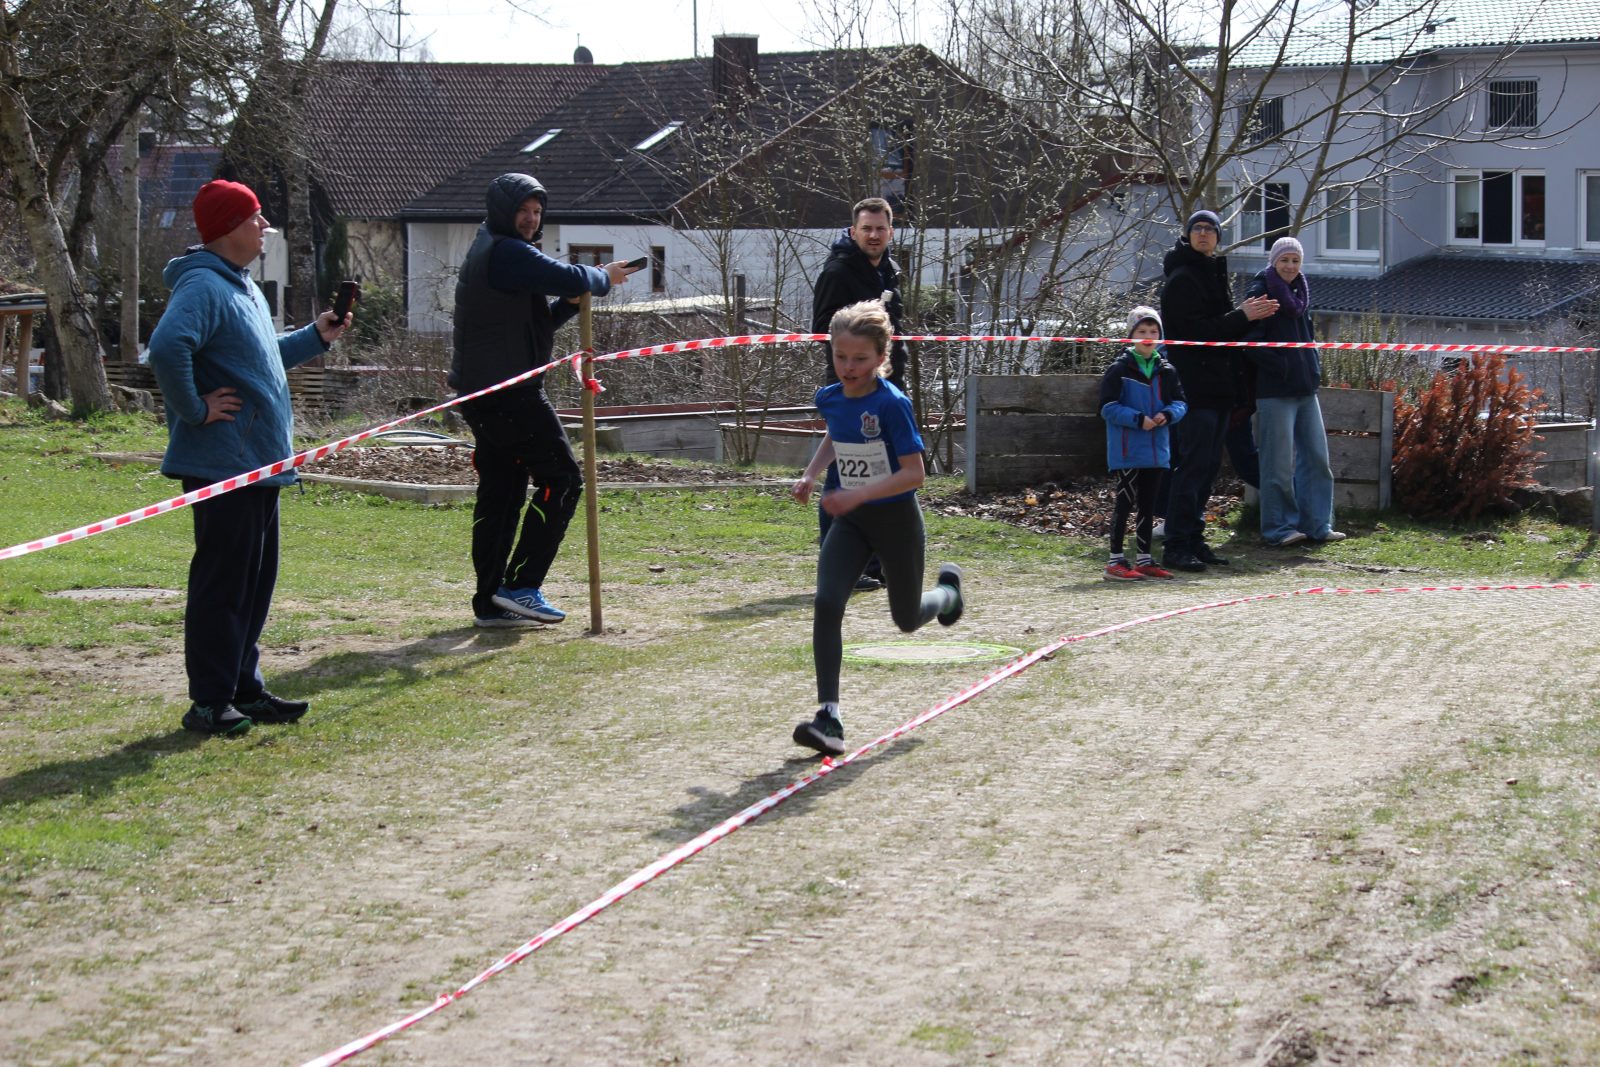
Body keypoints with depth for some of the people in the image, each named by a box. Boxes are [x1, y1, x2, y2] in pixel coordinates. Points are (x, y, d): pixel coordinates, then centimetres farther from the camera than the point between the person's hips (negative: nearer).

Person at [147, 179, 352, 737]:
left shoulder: (243, 287, 17)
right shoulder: (202, 286, -16)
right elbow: (167, 347, -32)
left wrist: (315, 337, 19)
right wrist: (195, 411, -24)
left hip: (260, 462, 10)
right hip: (222, 463, -10)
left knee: (256, 581, 14)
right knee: (222, 583, -5)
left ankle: (245, 689, 23)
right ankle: (209, 702, 1)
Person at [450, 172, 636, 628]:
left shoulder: (491, 253, 22)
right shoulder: (505, 252, -12)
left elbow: (533, 321, 23)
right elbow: (567, 278, -22)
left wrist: (571, 303, 5)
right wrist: (603, 278, -1)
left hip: (484, 393, 10)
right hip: (509, 390, -10)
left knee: (501, 492, 10)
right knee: (562, 477, -7)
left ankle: (491, 601, 10)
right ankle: (521, 585, -11)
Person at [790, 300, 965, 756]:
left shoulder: (892, 403, -21)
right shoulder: (829, 398, -3)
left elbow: (914, 472, -22)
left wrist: (859, 495, -30)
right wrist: (811, 475, 7)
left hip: (895, 518, -4)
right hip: (849, 521, 4)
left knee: (907, 618, 12)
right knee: (826, 604, -18)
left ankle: (948, 587, 49)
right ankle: (829, 718, -20)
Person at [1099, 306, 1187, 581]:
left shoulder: (1166, 370, 9)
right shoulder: (1119, 369, -7)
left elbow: (1180, 402, 11)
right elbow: (1108, 407, -11)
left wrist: (1168, 414, -11)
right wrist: (1137, 419, -20)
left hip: (1156, 450, 6)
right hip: (1127, 451, -6)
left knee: (1148, 504, 12)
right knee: (1125, 502, -5)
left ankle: (1144, 559, 20)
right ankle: (1115, 561, 0)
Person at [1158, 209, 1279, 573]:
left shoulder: (1214, 274, 21)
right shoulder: (1182, 279, -8)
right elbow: (1196, 330, -18)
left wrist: (1247, 314, 6)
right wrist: (1242, 316, -16)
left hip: (1219, 387, 9)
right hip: (1195, 388, -9)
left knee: (1208, 464, 10)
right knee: (1193, 464, -12)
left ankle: (1193, 539, 16)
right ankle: (1176, 546, -11)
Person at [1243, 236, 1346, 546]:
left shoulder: (1300, 293, 15)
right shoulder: (1261, 293, -8)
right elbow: (1250, 344, -14)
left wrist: (1314, 368, 12)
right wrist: (1281, 366, -17)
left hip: (1306, 388, 8)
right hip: (1275, 391, -8)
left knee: (1316, 457, 8)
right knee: (1279, 462, -3)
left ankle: (1317, 524, 15)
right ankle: (1279, 527, 5)